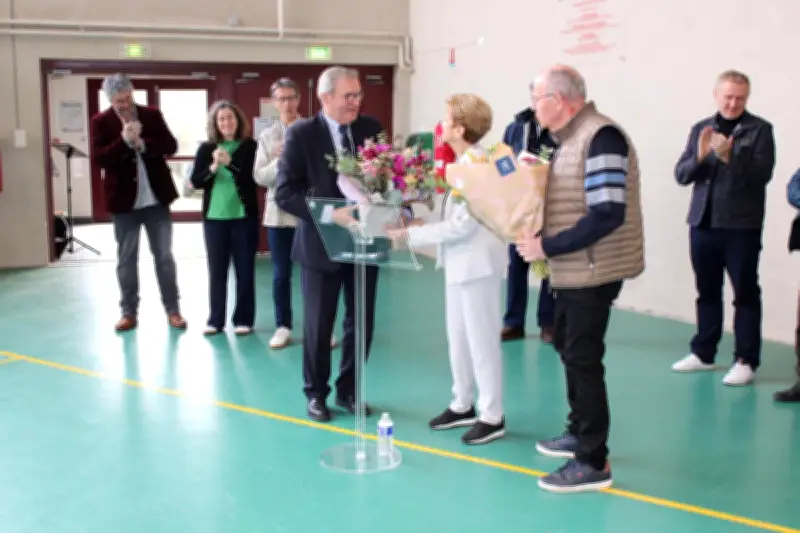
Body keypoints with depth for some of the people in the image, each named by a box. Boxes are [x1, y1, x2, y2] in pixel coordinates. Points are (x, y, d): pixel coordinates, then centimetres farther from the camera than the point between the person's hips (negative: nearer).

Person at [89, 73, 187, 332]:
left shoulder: (152, 115, 2)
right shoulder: (100, 122, -2)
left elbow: (171, 145, -6)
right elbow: (98, 158, -13)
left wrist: (141, 143, -20)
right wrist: (124, 140, -25)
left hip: (156, 197, 1)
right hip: (124, 200, -1)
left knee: (164, 256, 6)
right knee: (126, 259, 7)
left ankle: (173, 310, 14)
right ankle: (129, 312, 17)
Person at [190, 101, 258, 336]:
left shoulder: (250, 146, -3)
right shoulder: (206, 148, 4)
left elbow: (254, 178, -11)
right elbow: (195, 181, 0)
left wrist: (230, 163, -21)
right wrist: (213, 167, -17)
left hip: (244, 216, -2)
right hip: (214, 217, 2)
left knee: (245, 270, 4)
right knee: (216, 270, 7)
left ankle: (243, 319, 13)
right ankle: (215, 320, 15)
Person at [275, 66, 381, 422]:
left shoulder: (370, 128, 1)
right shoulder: (301, 134, -11)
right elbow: (285, 193, -16)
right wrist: (329, 213, -28)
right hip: (321, 242, -4)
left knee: (362, 321, 11)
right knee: (318, 324, 7)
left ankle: (348, 390, 30)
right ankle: (316, 393, 27)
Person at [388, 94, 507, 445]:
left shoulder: (477, 165, -20)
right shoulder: (462, 162, 8)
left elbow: (462, 225, -23)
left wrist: (410, 234, -19)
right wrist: (418, 225, 0)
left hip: (477, 262, -9)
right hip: (460, 261, 10)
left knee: (482, 340, 1)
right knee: (458, 337, 17)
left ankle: (493, 417, 12)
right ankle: (462, 405, 30)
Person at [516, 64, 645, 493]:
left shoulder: (601, 137, -19)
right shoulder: (571, 138, 10)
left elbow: (608, 214, -26)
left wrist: (547, 247, -22)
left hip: (593, 270, -10)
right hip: (574, 269, 10)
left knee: (582, 358, -4)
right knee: (568, 346, 20)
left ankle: (593, 463, 7)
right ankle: (580, 432, 38)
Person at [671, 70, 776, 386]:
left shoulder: (760, 129, -1)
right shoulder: (700, 129, 10)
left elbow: (762, 174, -11)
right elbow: (681, 175, 5)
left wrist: (729, 157, -24)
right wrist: (700, 156, -14)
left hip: (742, 225, -4)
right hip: (702, 222, 4)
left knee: (745, 293, 1)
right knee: (707, 291, 12)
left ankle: (745, 361, 5)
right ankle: (703, 353, 23)